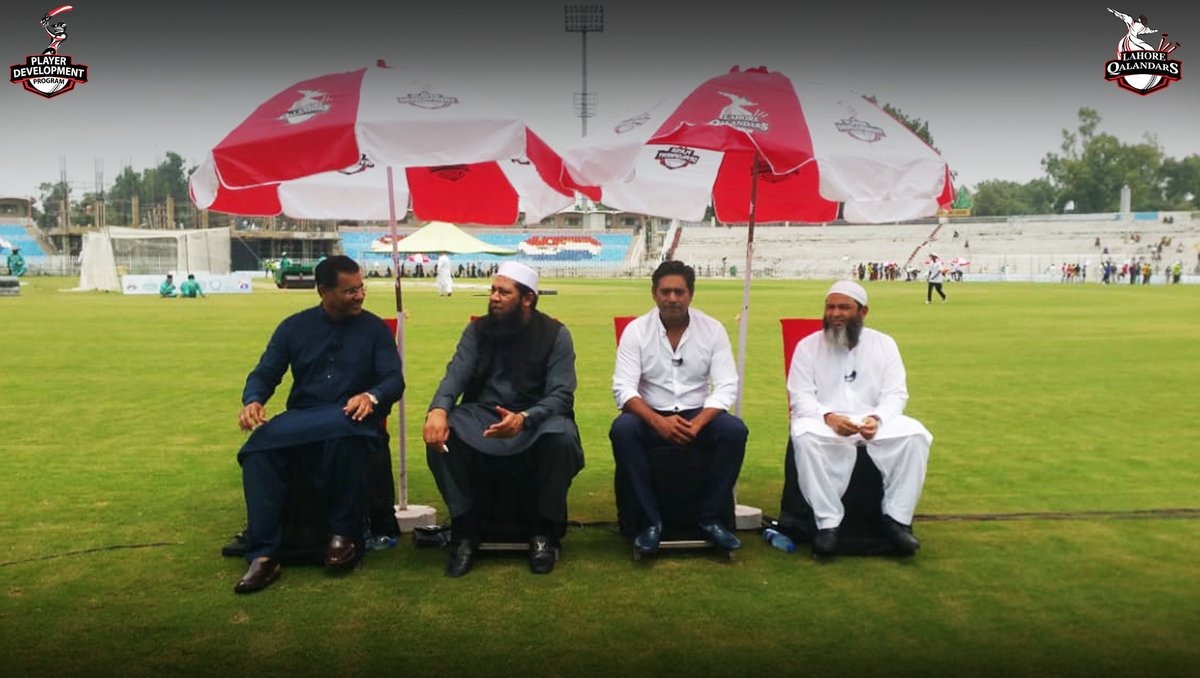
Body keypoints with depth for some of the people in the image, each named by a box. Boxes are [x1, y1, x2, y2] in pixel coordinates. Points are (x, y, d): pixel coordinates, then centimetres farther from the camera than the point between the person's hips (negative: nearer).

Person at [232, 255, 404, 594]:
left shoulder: (375, 328, 6)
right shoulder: (294, 326, 12)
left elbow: (395, 380, -3)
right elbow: (264, 374, 7)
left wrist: (371, 396, -26)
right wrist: (252, 401, -17)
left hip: (350, 419, -2)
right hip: (301, 419, 3)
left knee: (343, 431, -39)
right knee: (258, 447, -28)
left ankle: (344, 533, -21)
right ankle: (264, 555, -25)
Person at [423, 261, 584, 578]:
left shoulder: (555, 334, -5)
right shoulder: (477, 330, 4)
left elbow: (561, 395, -14)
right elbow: (456, 373, -8)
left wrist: (524, 419, -36)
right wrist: (439, 409, -33)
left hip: (536, 418, -2)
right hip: (482, 413, 3)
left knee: (561, 437, -36)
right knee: (439, 434, -27)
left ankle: (544, 531, -13)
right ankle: (465, 529, -12)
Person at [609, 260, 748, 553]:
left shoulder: (713, 329, -2)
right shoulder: (636, 330, -5)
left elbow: (726, 386, -8)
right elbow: (623, 388, -12)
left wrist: (697, 424, -26)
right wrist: (658, 422, -29)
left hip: (698, 415, 1)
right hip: (651, 416, -1)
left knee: (735, 431, -28)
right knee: (622, 430, -32)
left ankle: (710, 517, -13)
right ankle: (651, 520, -20)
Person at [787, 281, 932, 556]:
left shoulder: (884, 344, 10)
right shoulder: (808, 345, 5)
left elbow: (895, 394, 2)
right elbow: (800, 396, -3)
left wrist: (876, 419, -21)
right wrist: (828, 417, -24)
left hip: (876, 423, 2)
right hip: (825, 422, -2)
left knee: (915, 435, -27)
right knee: (805, 436, -35)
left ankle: (897, 519, -16)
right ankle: (828, 523, -27)